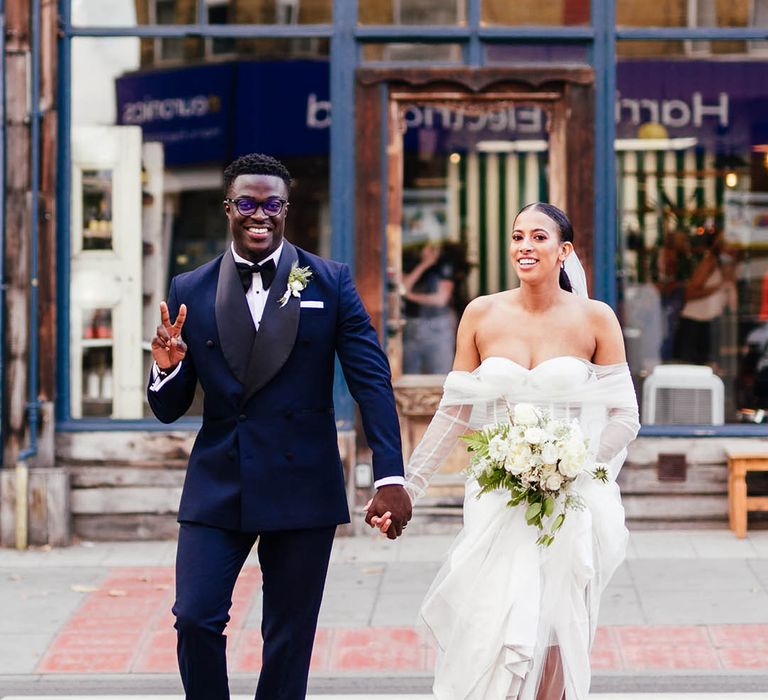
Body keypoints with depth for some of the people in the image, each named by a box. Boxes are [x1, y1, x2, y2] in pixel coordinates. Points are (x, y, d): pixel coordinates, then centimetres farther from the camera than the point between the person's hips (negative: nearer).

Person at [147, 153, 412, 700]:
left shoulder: (330, 283, 0)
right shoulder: (190, 291, 3)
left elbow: (372, 381, -5)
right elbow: (169, 410, 6)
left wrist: (390, 477, -14)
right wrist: (168, 368, -17)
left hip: (303, 488, -1)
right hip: (218, 487, 1)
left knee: (290, 639, 7)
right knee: (195, 619, -8)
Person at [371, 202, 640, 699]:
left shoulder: (595, 319, -1)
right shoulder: (483, 314, 3)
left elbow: (624, 417, -1)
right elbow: (453, 414, 6)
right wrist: (405, 488, 2)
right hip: (497, 503, 1)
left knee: (555, 643, 3)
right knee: (493, 640, -9)